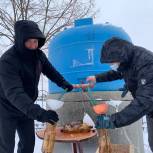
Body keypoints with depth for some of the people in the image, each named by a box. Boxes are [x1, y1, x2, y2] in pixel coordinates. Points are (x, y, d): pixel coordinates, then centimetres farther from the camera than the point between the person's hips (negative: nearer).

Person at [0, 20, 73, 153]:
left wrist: (62, 82, -7)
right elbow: (13, 92, -40)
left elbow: (49, 70, 11)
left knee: (28, 142, 13)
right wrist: (38, 113, -51)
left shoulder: (38, 54, -7)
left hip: (26, 108, 6)